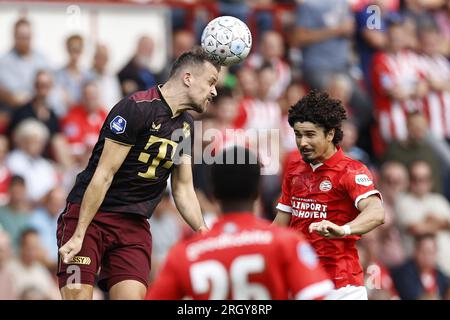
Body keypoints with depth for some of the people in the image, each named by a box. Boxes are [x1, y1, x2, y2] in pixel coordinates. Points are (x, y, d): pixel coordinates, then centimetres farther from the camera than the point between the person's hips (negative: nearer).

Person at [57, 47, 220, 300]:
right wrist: (78, 235, -18)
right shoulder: (137, 108, -14)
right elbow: (104, 175, -16)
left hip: (135, 225, 6)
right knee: (78, 295, -18)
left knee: (133, 295, -13)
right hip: (88, 215, -6)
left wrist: (204, 232, -2)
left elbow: (183, 189, 15)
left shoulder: (186, 126, 11)